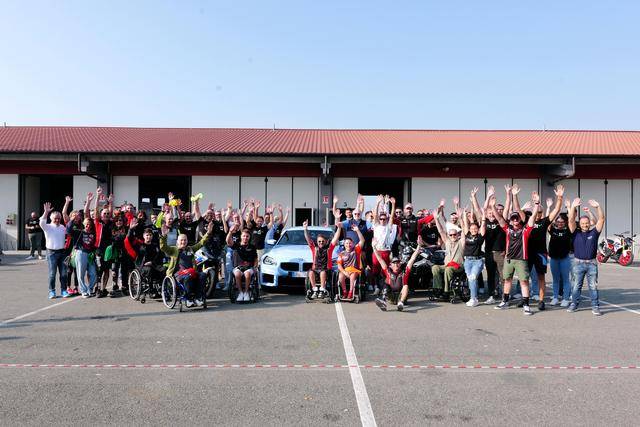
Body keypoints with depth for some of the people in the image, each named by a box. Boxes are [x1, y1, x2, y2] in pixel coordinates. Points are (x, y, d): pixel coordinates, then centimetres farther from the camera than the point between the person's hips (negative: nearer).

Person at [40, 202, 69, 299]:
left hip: (62, 252, 4)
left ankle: (63, 290, 12)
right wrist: (46, 212, -30)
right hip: (52, 252, -3)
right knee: (52, 273, -2)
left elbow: (67, 237, 21)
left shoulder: (63, 227, 13)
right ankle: (52, 291, 8)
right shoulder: (48, 227, -1)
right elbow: (41, 223, -22)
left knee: (63, 273, 3)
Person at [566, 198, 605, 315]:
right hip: (578, 263, 0)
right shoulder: (576, 233, 5)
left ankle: (595, 307, 9)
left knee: (593, 286, 3)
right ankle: (574, 304, 16)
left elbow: (601, 219, -2)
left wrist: (598, 207, -15)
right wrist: (573, 207, -17)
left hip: (592, 263, 0)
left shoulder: (594, 232, 6)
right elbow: (571, 220, -6)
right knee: (576, 286, 6)